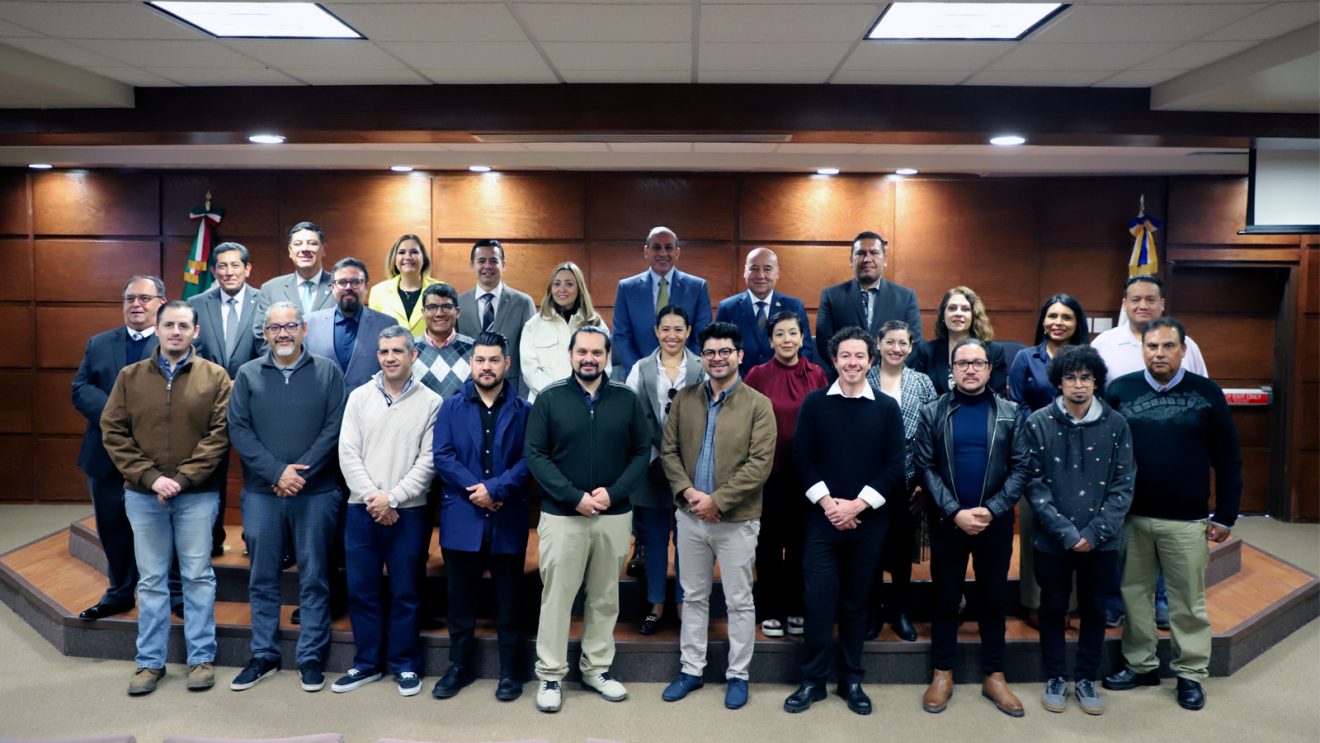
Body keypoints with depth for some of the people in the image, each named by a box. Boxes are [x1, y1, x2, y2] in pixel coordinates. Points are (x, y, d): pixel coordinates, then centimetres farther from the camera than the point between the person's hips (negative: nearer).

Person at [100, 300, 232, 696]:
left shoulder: (214, 377, 0)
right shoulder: (130, 377, 6)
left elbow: (219, 434, -6)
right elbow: (113, 432, 1)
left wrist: (182, 477, -14)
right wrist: (148, 476, -10)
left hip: (197, 494, -2)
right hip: (143, 494, 2)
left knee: (198, 576, 5)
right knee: (151, 580, 10)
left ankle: (201, 658, 15)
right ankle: (150, 662, 20)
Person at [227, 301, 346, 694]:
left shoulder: (328, 371, 1)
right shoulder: (248, 374, 5)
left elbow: (334, 428, -4)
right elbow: (238, 429, -1)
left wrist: (301, 473, -12)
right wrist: (277, 471, -11)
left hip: (316, 492, -1)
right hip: (261, 492, 2)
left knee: (314, 578, 5)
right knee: (262, 579, 10)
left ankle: (311, 658, 16)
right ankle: (263, 655, 24)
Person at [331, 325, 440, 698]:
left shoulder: (431, 402, -2)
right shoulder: (359, 397, 6)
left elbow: (428, 460, -6)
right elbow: (348, 454, 0)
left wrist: (392, 498, -13)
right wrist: (372, 496, -11)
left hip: (408, 512, -2)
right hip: (361, 509, 3)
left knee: (405, 592, 6)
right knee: (361, 590, 9)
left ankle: (405, 665, 20)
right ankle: (367, 663, 24)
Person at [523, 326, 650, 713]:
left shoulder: (627, 399, 2)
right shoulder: (549, 398, -2)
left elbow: (641, 452, 1)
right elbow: (535, 454, -6)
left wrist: (613, 493, -13)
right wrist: (573, 496, -15)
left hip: (615, 516, 2)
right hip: (562, 515, -2)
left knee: (605, 597, 13)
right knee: (557, 597, 4)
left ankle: (597, 668, 27)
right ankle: (550, 675, 17)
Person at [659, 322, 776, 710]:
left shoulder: (758, 404, -7)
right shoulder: (684, 400, 5)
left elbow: (760, 463, -13)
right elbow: (669, 450, 5)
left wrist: (718, 500, -17)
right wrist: (687, 491, -12)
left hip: (737, 520, -3)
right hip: (690, 516, 4)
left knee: (739, 602, 8)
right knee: (694, 597, 15)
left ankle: (737, 675, 23)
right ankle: (691, 670, 28)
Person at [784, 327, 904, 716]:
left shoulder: (887, 407, 3)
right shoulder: (814, 403, 2)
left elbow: (894, 466, -2)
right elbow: (802, 457, -1)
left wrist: (857, 504, -10)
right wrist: (827, 502, -11)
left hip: (868, 520, 1)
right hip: (823, 518, 0)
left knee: (856, 601, 9)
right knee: (819, 600, -1)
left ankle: (850, 679, 22)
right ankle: (813, 679, 12)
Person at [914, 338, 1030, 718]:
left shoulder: (1010, 413, 1)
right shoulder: (932, 412, -2)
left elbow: (1021, 468, -3)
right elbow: (925, 467, -6)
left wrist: (991, 509, -14)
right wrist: (955, 512, -14)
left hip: (995, 522, 1)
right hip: (947, 521, -1)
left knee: (993, 599, 11)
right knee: (946, 598, 9)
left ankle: (994, 676, 23)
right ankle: (942, 673, 21)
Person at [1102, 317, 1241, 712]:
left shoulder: (1207, 393, -2)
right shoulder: (1119, 390, -1)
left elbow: (1228, 459, 2)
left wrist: (1225, 515, 0)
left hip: (1187, 520, -1)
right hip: (1130, 517, 2)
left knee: (1188, 601, 8)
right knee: (1134, 593, 12)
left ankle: (1191, 673, 22)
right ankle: (1141, 665, 27)